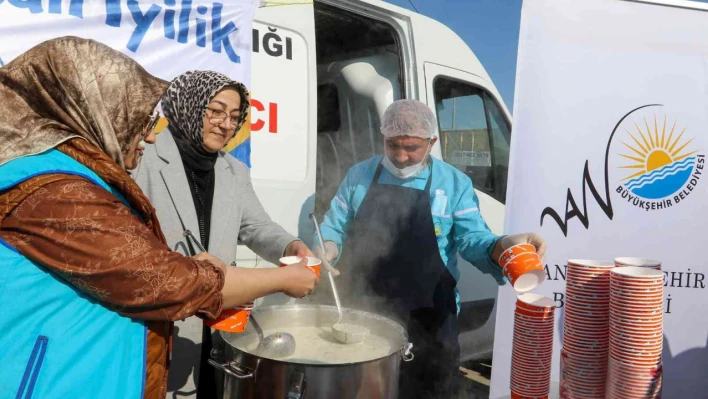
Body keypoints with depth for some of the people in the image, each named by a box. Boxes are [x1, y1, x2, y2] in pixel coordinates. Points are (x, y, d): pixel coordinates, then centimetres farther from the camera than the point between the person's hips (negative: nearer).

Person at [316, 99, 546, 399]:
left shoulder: (455, 183, 0)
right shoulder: (359, 175, 5)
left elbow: (472, 240, -7)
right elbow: (334, 228, 9)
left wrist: (503, 246, -28)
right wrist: (326, 254, -12)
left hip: (427, 319, -1)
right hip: (361, 312, 2)